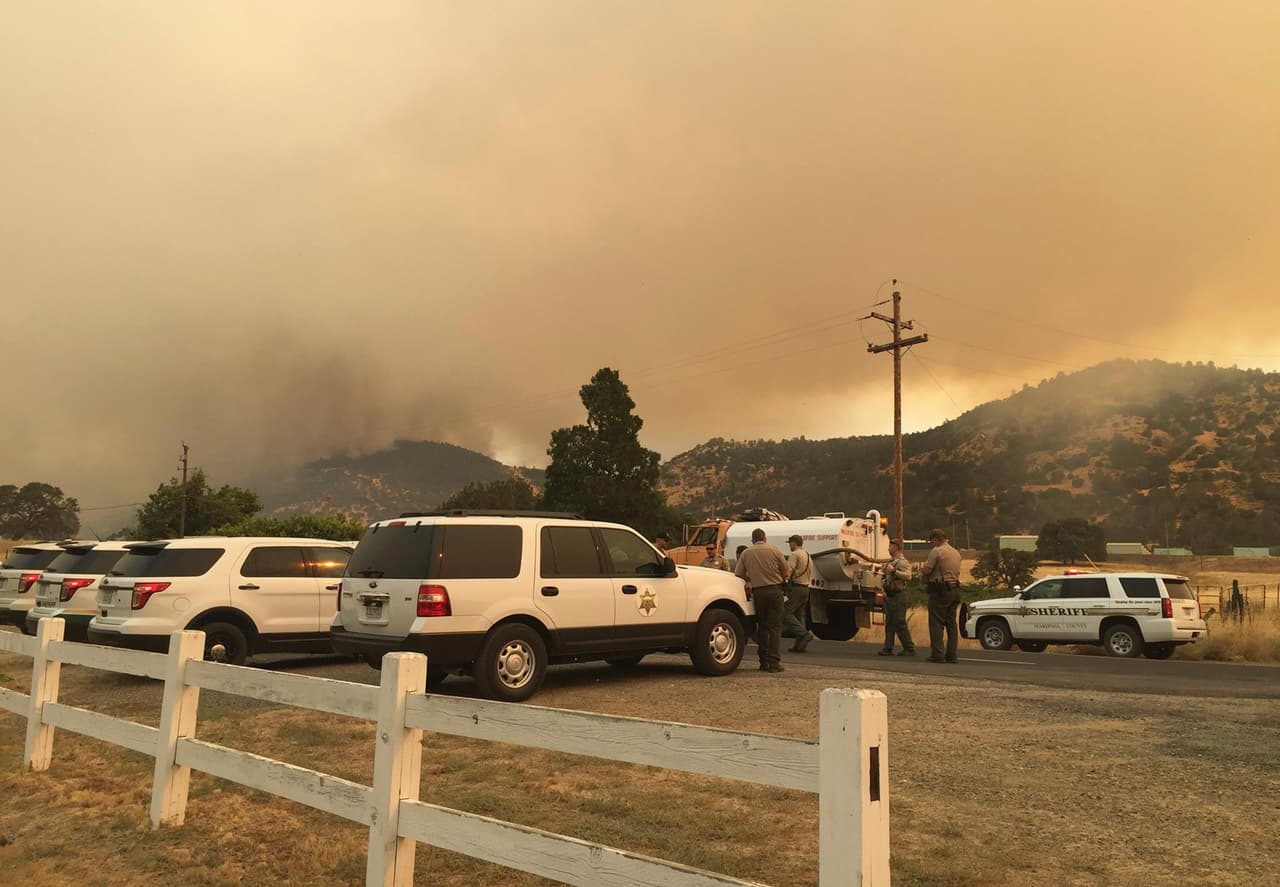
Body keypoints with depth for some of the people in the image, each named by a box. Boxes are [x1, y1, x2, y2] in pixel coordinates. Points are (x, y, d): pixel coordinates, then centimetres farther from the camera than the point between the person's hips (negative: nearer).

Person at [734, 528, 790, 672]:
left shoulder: (745, 554, 4)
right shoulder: (775, 551, -1)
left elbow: (738, 575, 2)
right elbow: (786, 573, 2)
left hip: (758, 592, 2)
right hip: (775, 590, -2)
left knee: (762, 627, 12)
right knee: (775, 627, 1)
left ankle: (764, 662, 13)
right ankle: (774, 662, -5)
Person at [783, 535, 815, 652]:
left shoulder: (794, 555, -9)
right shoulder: (808, 556, 21)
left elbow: (788, 571, -21)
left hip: (795, 588, -9)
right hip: (805, 588, 9)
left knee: (786, 613, -10)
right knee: (800, 615, 10)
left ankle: (804, 634, -22)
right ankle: (799, 645, 8)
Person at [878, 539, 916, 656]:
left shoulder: (903, 562, -10)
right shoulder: (889, 562, 18)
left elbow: (908, 575, -27)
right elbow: (882, 577, 28)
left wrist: (894, 571, -30)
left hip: (898, 596, -9)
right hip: (889, 596, 9)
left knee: (900, 623, -7)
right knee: (889, 623, 9)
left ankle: (910, 648, 0)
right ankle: (888, 648, 13)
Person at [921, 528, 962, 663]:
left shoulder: (936, 551, -9)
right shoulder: (956, 552, 16)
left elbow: (927, 570, -14)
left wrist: (923, 568, 9)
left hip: (940, 590, -8)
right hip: (955, 589, 8)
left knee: (936, 623, -4)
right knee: (951, 623, 10)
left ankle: (938, 654, -7)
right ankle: (951, 655, 11)